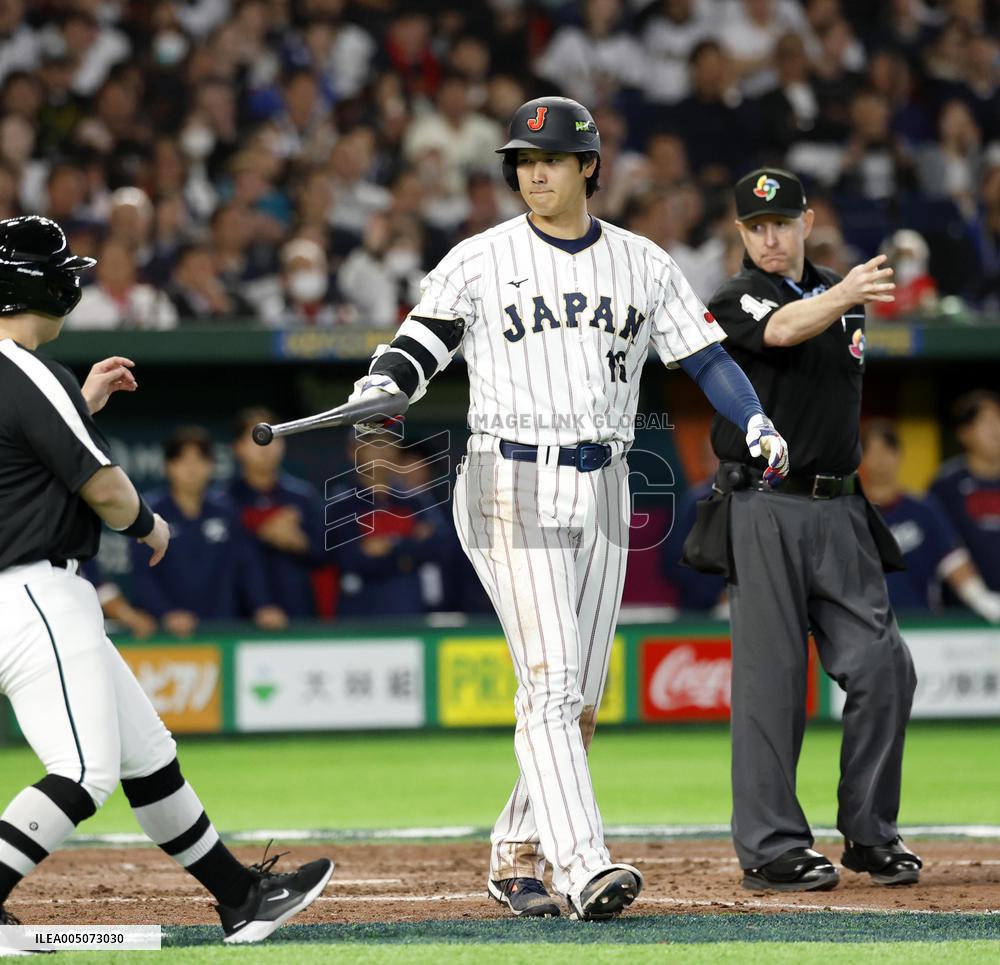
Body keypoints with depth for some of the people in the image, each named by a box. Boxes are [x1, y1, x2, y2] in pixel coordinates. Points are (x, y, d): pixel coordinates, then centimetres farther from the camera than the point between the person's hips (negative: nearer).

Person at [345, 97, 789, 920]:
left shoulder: (642, 263, 9)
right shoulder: (479, 262, 1)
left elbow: (705, 353, 5)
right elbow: (420, 344, -2)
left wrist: (756, 425, -10)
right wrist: (383, 385, -25)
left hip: (602, 490, 4)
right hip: (512, 485, -4)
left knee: (580, 698, 7)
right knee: (550, 681, -15)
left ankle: (516, 857, 20)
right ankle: (583, 867, -22)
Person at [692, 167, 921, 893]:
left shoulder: (841, 297, 16)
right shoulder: (736, 301, -4)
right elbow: (785, 329, -27)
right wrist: (842, 297, -45)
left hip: (838, 510, 5)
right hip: (764, 509, -5)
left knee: (883, 667, -1)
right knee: (771, 679, -5)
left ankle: (870, 834, 10)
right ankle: (772, 848, -1)